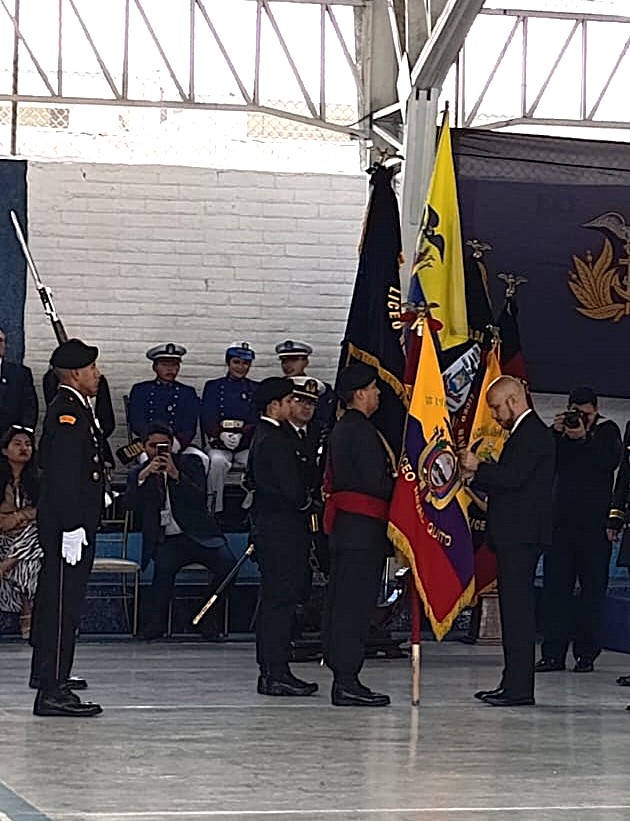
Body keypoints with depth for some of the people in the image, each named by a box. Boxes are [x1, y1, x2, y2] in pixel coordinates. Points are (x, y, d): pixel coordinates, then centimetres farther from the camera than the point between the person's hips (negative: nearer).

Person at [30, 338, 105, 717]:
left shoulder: (77, 409, 16)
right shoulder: (67, 413, -16)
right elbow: (64, 477, -22)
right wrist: (72, 528, -24)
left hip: (75, 523, 10)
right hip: (68, 525, -10)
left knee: (57, 606, 16)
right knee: (62, 605, -9)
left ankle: (51, 678, 24)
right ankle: (53, 690, -7)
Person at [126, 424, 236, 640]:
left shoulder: (189, 463, 8)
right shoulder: (138, 474, 12)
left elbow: (200, 499, -8)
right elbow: (131, 505, -7)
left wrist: (176, 475, -19)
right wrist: (143, 476, -19)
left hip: (198, 535, 1)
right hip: (165, 541, -1)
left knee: (227, 563, -26)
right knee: (164, 565, -34)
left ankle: (208, 619, -8)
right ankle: (156, 623, -19)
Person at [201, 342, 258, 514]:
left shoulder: (256, 389, 14)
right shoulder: (213, 386, 12)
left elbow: (257, 421, 2)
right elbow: (207, 419, 1)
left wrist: (241, 435, -18)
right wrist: (222, 435, -20)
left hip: (247, 446, 1)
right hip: (219, 444, -1)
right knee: (217, 461, -34)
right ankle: (214, 510, -29)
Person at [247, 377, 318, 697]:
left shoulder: (261, 436, 15)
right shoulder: (276, 439, -17)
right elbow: (293, 490, -23)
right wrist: (307, 501, 0)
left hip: (267, 524, 10)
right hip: (283, 529, -10)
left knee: (273, 601, 13)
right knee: (280, 601, -8)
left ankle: (270, 671, 17)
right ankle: (276, 674, -7)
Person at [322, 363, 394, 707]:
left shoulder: (340, 430, 18)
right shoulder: (362, 431, -13)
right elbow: (376, 482, -20)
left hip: (341, 524, 10)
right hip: (363, 527, -10)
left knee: (341, 603, 10)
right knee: (356, 604, -9)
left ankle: (342, 677, 15)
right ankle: (347, 682, -10)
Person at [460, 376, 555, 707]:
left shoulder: (533, 434, -12)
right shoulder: (526, 432, 21)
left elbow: (513, 477, -22)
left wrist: (478, 467, -11)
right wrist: (478, 474, 8)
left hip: (521, 535, -11)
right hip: (515, 534, 11)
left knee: (517, 608, -10)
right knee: (515, 608, 12)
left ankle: (519, 688, -9)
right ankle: (513, 683, 16)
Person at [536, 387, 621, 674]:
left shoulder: (607, 431, 4)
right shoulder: (560, 430, 10)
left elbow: (611, 461, -13)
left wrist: (585, 438, -23)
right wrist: (556, 433, -11)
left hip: (594, 524, -3)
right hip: (561, 521, 3)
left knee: (593, 589, 1)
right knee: (555, 587, 0)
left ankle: (586, 653, 6)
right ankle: (553, 653, 2)